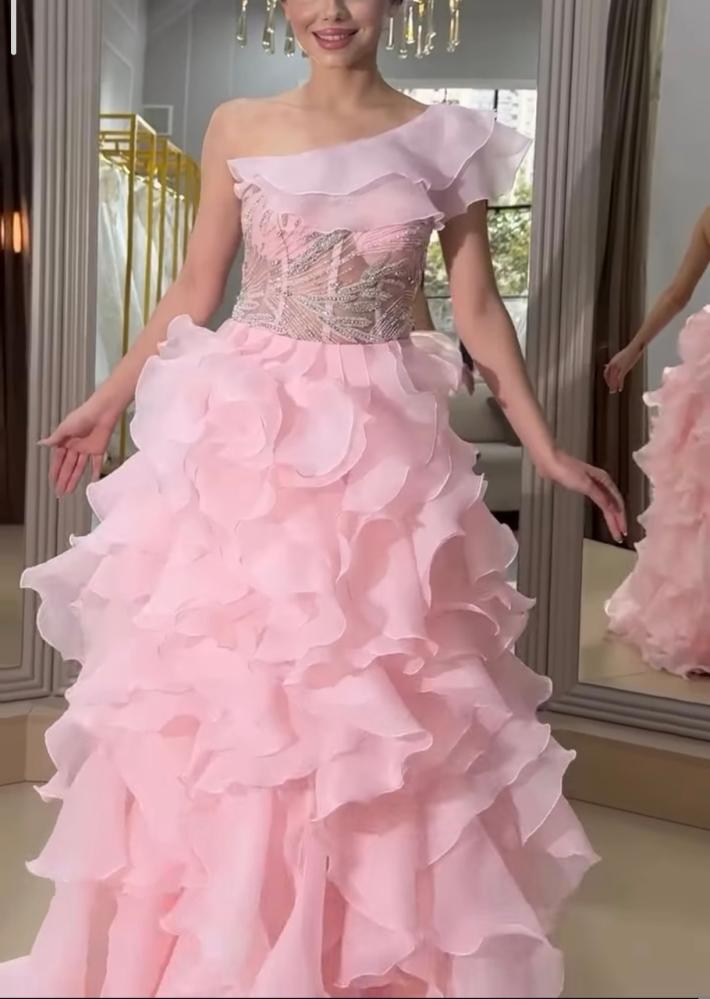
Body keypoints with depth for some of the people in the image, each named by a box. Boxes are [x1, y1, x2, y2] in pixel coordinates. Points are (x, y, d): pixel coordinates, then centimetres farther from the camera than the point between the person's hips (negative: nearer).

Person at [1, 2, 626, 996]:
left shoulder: (445, 141, 3)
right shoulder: (237, 129, 5)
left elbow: (479, 309, 6)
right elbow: (194, 290, 10)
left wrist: (545, 447, 4)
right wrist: (108, 401, 13)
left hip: (377, 447, 0)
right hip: (241, 433, 1)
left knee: (371, 701, 5)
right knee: (216, 687, 6)